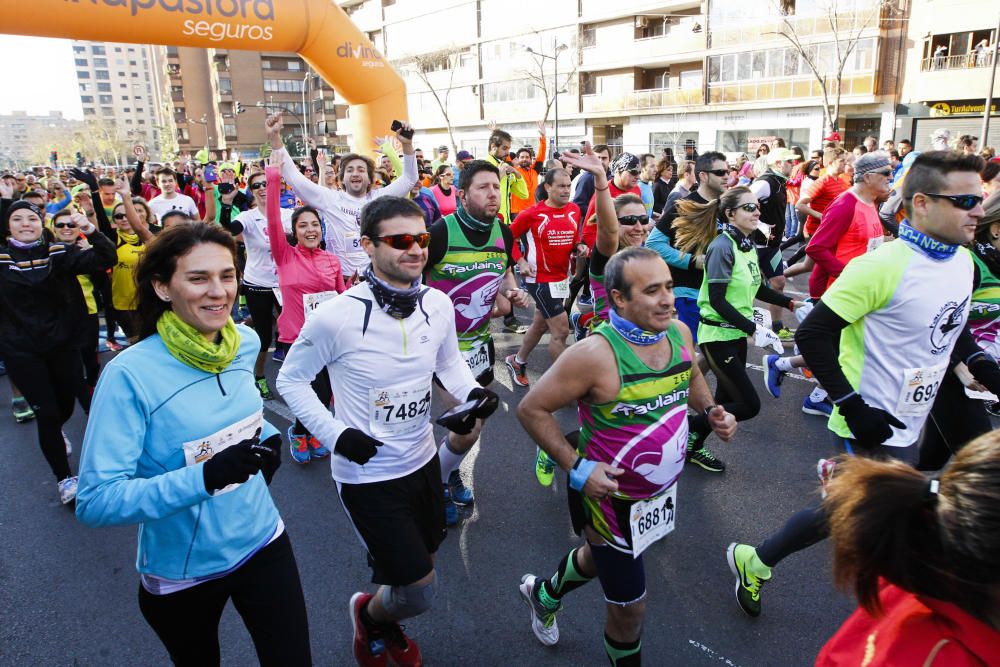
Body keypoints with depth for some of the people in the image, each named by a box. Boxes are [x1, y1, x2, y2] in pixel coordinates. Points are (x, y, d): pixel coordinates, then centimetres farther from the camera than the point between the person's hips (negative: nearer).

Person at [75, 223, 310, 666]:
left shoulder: (246, 343, -7)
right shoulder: (130, 373, -23)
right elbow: (95, 502, -24)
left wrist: (267, 435, -3)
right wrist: (204, 476, -35)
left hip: (262, 543, 3)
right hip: (181, 573, -3)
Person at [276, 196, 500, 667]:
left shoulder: (438, 304, -8)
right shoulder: (337, 317, -22)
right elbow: (291, 379, -7)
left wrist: (473, 391, -12)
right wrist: (335, 433, -18)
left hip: (422, 460, 6)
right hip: (367, 474, -5)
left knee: (418, 562, 25)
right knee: (421, 590, -1)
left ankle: (384, 621, 58)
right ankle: (368, 613, 35)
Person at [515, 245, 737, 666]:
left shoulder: (679, 333, -10)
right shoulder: (595, 354, -30)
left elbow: (691, 379, 13)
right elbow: (531, 409, -22)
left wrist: (711, 410, -6)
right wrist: (576, 467, -25)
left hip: (662, 490, 7)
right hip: (611, 495, -7)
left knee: (600, 555, 32)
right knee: (630, 608, 8)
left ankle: (544, 594, 63)